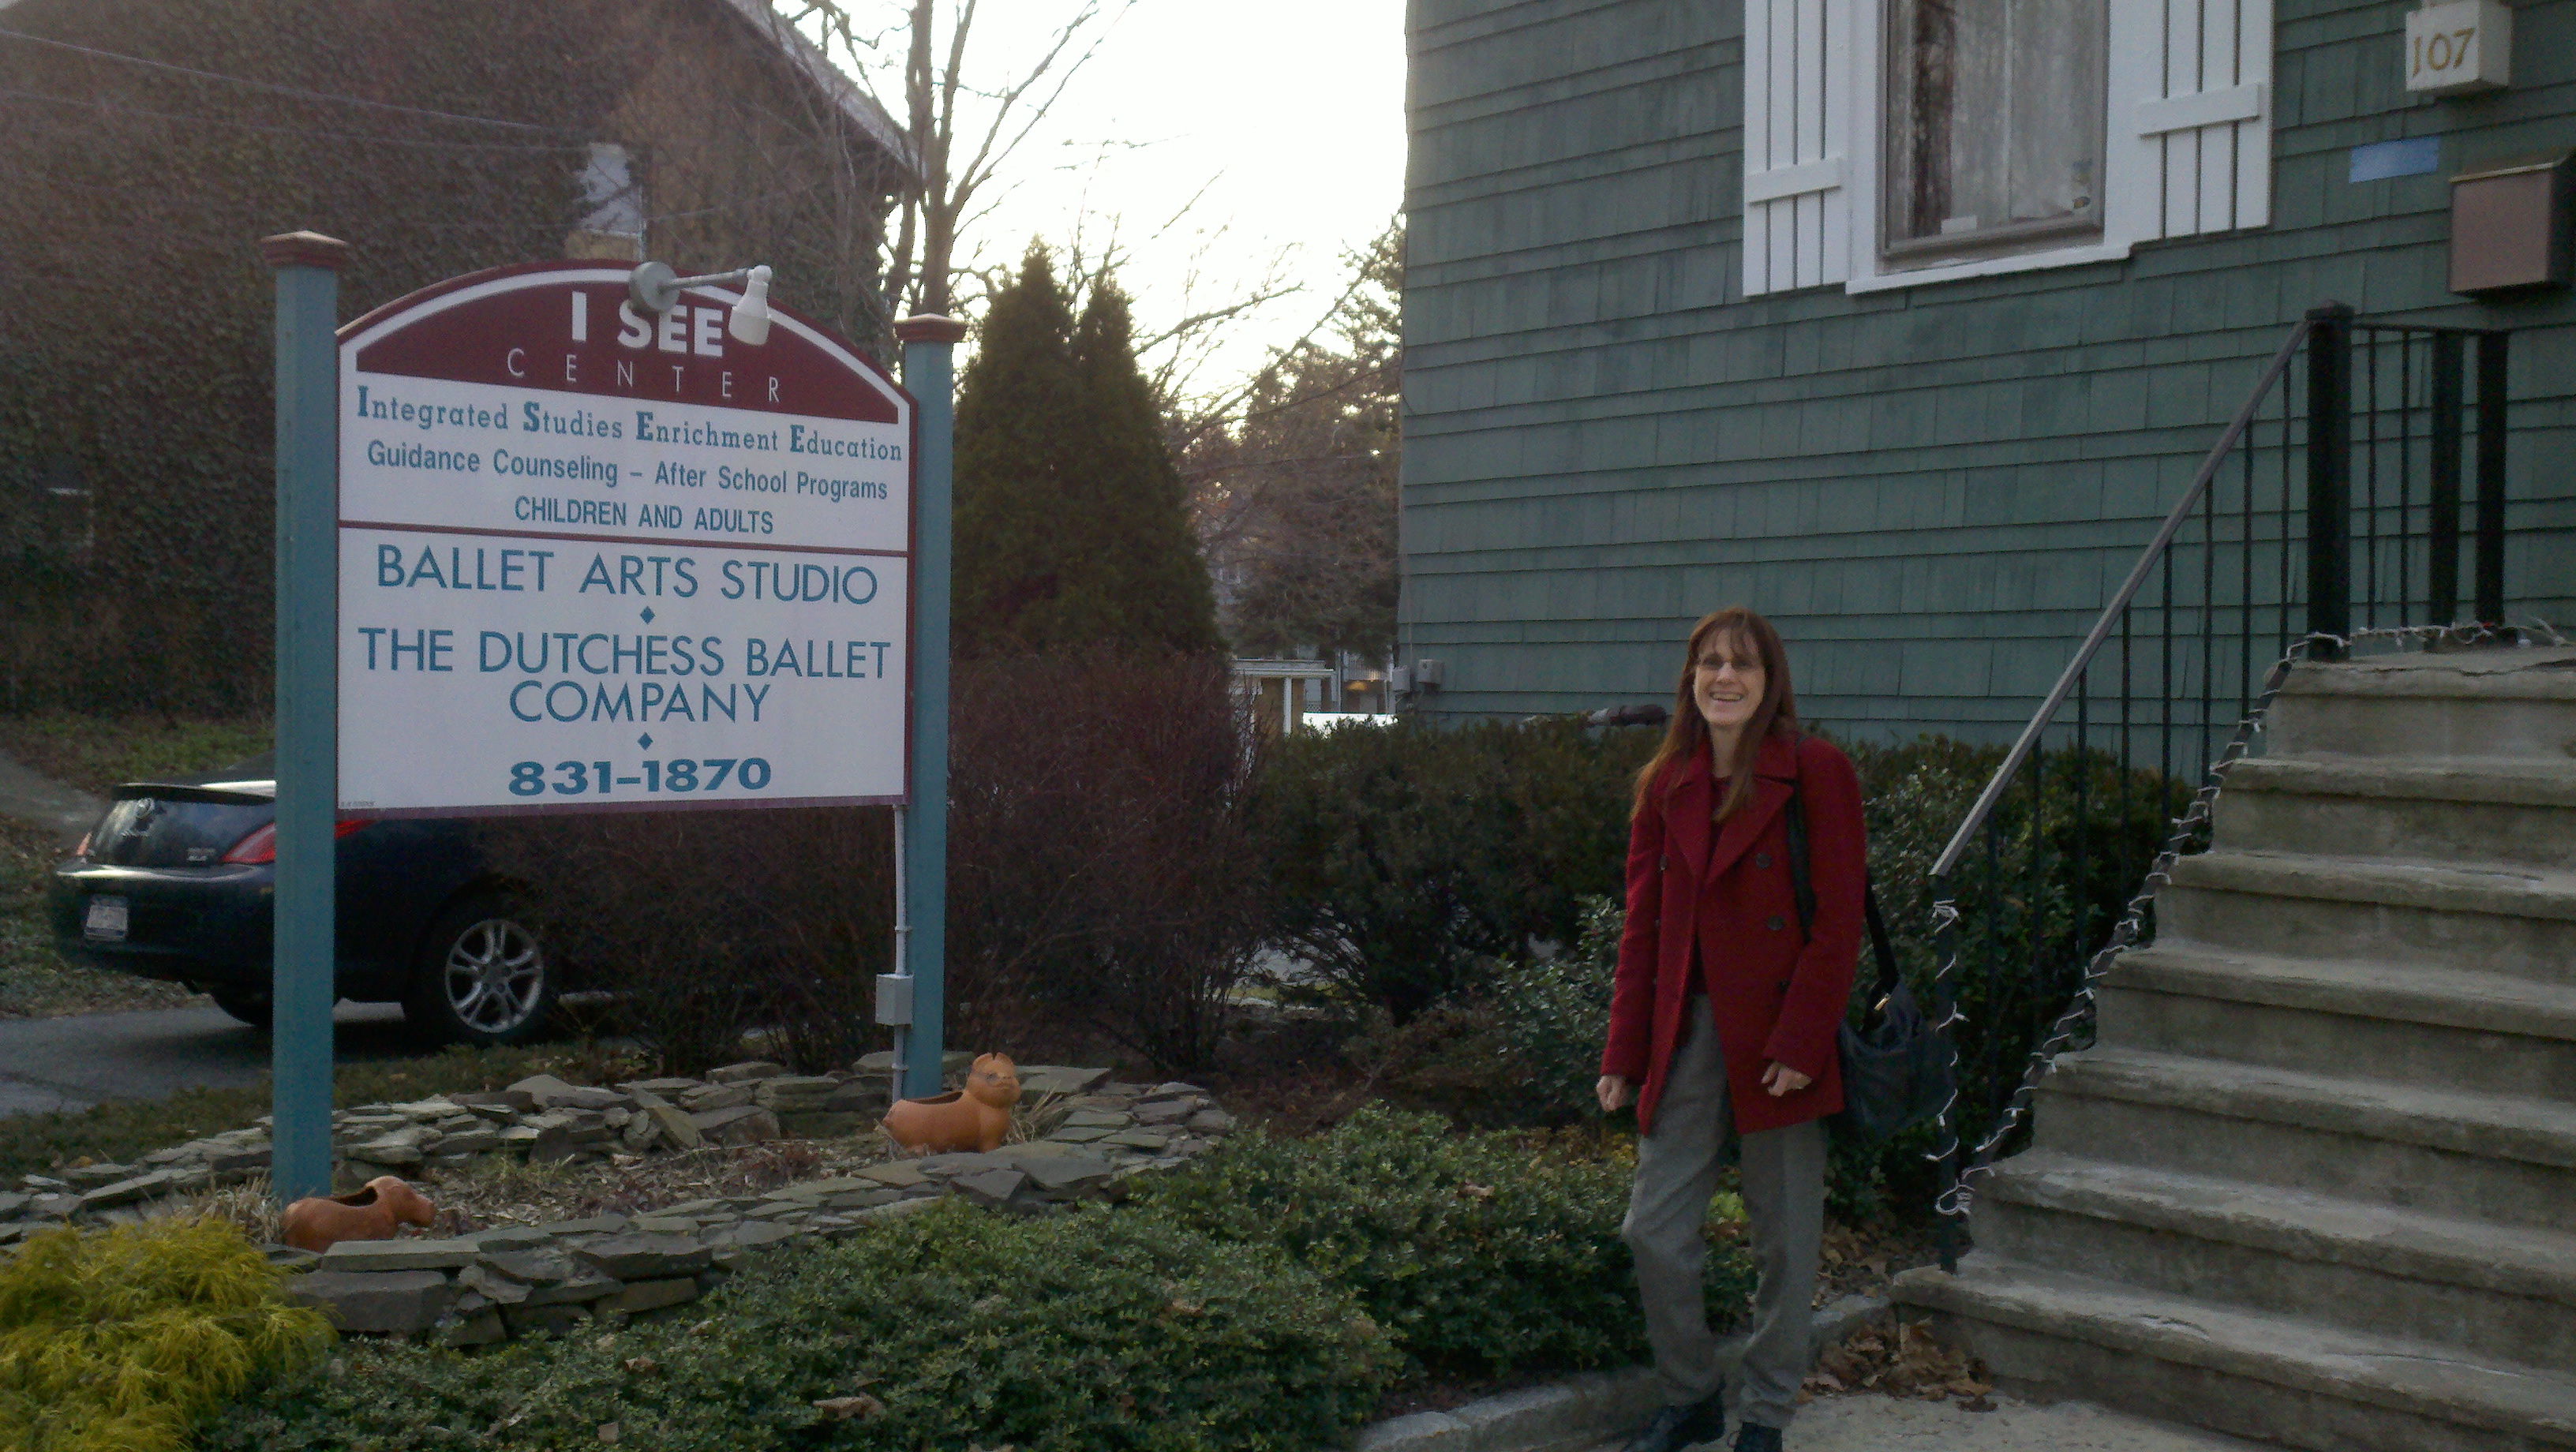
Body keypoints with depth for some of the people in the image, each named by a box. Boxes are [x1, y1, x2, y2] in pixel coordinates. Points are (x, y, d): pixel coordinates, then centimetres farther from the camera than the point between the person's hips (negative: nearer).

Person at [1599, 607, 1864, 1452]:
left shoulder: (1816, 772, -6)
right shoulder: (1666, 785, 9)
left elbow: (1839, 920, -9)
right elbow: (1643, 927, 11)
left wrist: (1799, 1044, -15)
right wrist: (1623, 1055, 7)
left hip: (1777, 1041, -4)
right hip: (1687, 1036, 4)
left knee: (1784, 1241, 7)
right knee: (1653, 1232, 4)